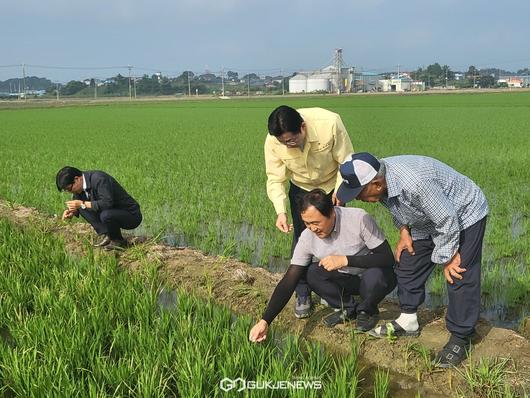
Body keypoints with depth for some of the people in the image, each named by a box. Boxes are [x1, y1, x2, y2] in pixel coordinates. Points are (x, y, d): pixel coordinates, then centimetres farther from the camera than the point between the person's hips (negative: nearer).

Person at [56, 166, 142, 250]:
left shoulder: (98, 179, -24)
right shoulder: (81, 185, 2)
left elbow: (108, 203, -33)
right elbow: (78, 204, 16)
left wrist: (83, 204, -27)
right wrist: (72, 212, -6)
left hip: (132, 215, -8)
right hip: (112, 212, 8)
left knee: (105, 215, -36)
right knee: (83, 208, -1)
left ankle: (118, 241, -8)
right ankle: (105, 235, -5)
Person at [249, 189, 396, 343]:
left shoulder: (359, 219, -28)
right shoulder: (307, 237, -18)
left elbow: (388, 258, -26)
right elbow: (289, 281, -17)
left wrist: (345, 260, -35)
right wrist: (265, 321, -26)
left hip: (376, 276, -3)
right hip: (346, 279, 3)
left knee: (374, 276, -36)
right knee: (313, 274, -23)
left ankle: (367, 311, -2)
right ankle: (347, 308, 2)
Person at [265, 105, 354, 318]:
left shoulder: (330, 124, -36)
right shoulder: (273, 141, -30)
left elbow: (346, 161, -22)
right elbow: (275, 179, -20)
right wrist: (280, 211, -33)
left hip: (332, 186, -1)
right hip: (301, 189, 1)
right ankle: (302, 295, 11)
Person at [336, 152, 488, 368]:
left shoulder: (415, 183, -42)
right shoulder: (378, 176, -16)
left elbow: (447, 221, -30)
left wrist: (446, 259, -18)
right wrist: (404, 231, -5)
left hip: (464, 216, -8)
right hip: (427, 220, 8)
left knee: (459, 277, -11)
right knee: (407, 265, 10)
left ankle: (460, 339, 3)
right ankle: (407, 321, 25)